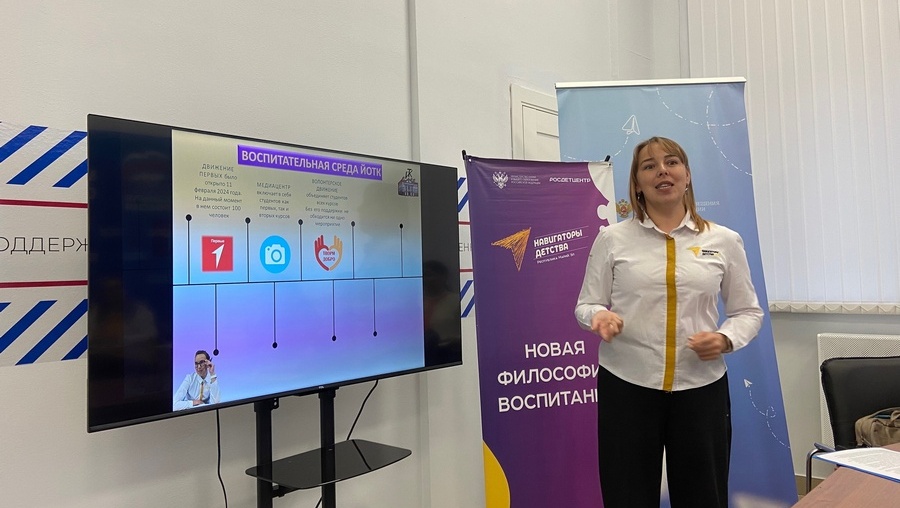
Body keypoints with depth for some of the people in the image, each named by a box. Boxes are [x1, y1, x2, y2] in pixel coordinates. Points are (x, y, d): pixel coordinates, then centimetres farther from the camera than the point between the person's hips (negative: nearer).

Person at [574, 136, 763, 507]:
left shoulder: (725, 241, 4)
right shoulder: (612, 239, 0)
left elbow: (748, 311, 10)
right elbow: (585, 304, 4)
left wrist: (726, 339, -11)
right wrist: (601, 316, -19)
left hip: (701, 388, 2)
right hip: (626, 386, -1)